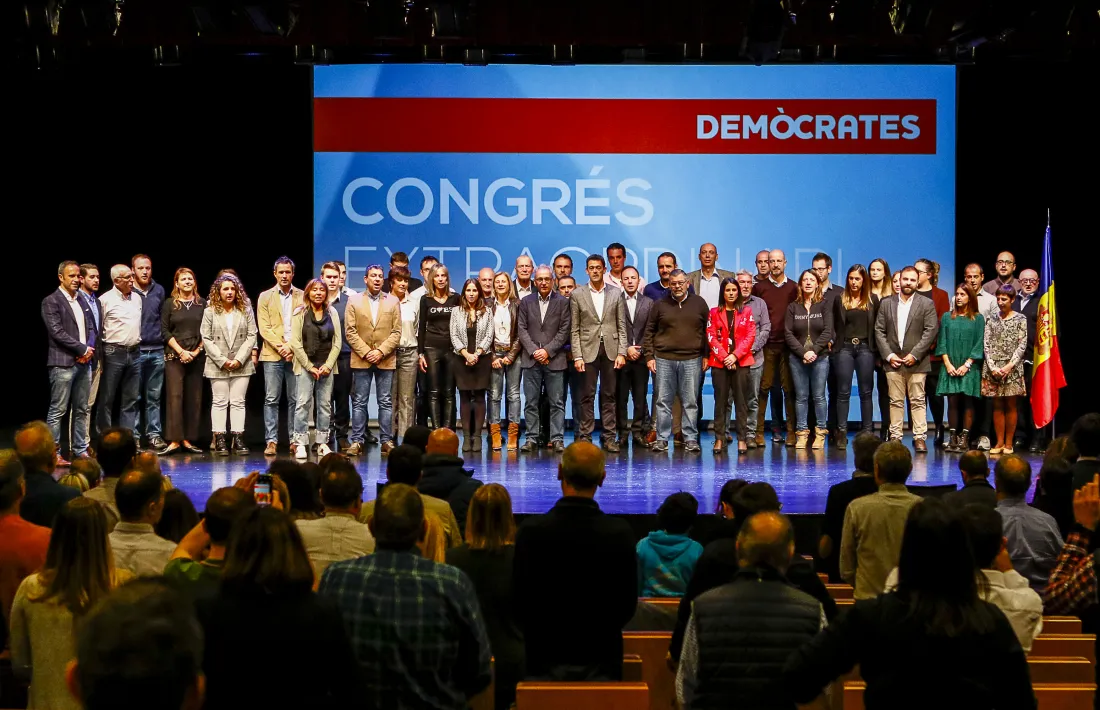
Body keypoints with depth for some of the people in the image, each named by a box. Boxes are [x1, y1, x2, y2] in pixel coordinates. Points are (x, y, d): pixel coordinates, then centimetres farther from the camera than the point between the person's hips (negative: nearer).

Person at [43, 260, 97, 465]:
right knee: (57, 411, -4)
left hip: (84, 362, 7)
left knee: (81, 410, 10)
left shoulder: (82, 301, 16)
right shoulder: (51, 302, -5)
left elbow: (92, 328, 15)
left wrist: (90, 349, -4)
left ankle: (79, 449, 16)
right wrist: (82, 349, -12)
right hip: (63, 363, -7)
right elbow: (57, 332, -13)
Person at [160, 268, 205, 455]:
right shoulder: (169, 304, 5)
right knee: (174, 396, -8)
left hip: (197, 357, 2)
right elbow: (164, 331, 1)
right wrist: (181, 351, -8)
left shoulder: (202, 304, 7)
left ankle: (188, 440, 5)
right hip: (174, 356, -2)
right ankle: (174, 441, -8)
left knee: (194, 398, 1)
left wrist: (197, 350, -5)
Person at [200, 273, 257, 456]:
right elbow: (206, 339, -3)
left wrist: (239, 359, -10)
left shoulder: (245, 311, 5)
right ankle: (219, 440, 4)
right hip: (218, 365, -1)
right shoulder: (210, 312, 2)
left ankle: (238, 439, 3)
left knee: (238, 402, 2)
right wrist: (222, 360, -11)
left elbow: (251, 336, 0)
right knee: (220, 402, 3)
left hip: (241, 365, 1)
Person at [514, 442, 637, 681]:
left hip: (545, 657, 0)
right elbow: (628, 604, -3)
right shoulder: (620, 533, -10)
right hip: (601, 657, 1)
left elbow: (520, 599, -6)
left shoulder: (531, 530, -12)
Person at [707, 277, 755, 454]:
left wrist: (735, 355, -10)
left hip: (741, 362, 0)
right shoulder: (714, 312, 8)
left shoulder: (746, 311, 7)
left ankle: (742, 439, 2)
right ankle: (719, 438, 5)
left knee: (740, 401, -1)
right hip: (719, 363, 1)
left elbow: (750, 336, 0)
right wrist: (724, 357, -10)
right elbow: (711, 337, 1)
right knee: (720, 401, 2)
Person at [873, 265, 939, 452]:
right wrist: (888, 355, -5)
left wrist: (915, 354, -11)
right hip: (893, 361, 2)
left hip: (916, 362, -2)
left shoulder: (926, 304, 4)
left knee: (918, 401, 0)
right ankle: (895, 437, 7)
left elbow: (930, 331, -3)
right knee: (895, 401, 4)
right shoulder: (886, 304, 10)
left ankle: (919, 438, 1)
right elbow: (879, 331, 6)